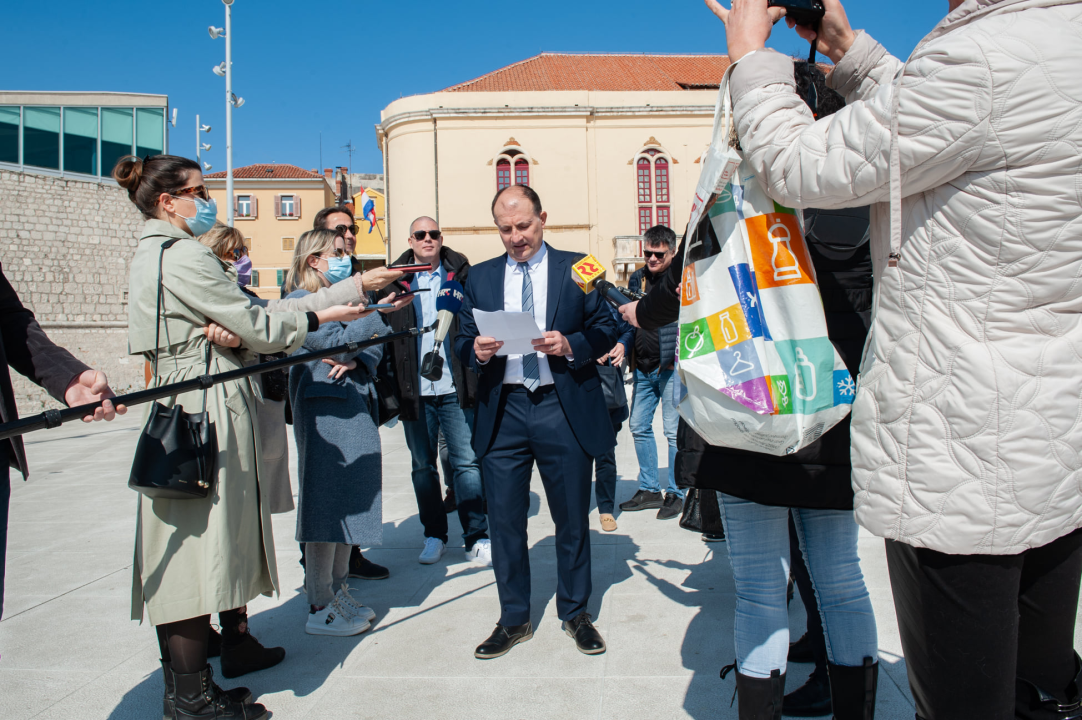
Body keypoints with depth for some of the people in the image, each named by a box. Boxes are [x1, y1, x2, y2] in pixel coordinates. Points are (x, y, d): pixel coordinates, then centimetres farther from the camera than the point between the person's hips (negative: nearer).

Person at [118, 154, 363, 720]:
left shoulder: (149, 255, 17)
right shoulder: (184, 255, -14)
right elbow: (255, 325, -12)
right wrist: (319, 319, 0)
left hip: (175, 406, 10)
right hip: (207, 412, -10)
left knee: (183, 548, 13)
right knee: (200, 545, -3)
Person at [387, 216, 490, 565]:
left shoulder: (461, 274, 5)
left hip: (455, 389, -2)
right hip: (415, 390, 2)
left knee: (467, 462, -1)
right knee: (423, 466, 11)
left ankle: (477, 537, 9)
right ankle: (434, 535, 25)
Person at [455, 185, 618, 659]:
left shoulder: (576, 268, 5)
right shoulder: (481, 277, 11)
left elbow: (606, 329, 3)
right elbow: (463, 342, 10)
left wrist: (571, 346, -16)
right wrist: (476, 351, -13)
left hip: (564, 409, -1)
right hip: (503, 411, 2)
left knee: (573, 518, 10)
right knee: (504, 519, 7)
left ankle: (575, 613, 29)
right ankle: (514, 620, 25)